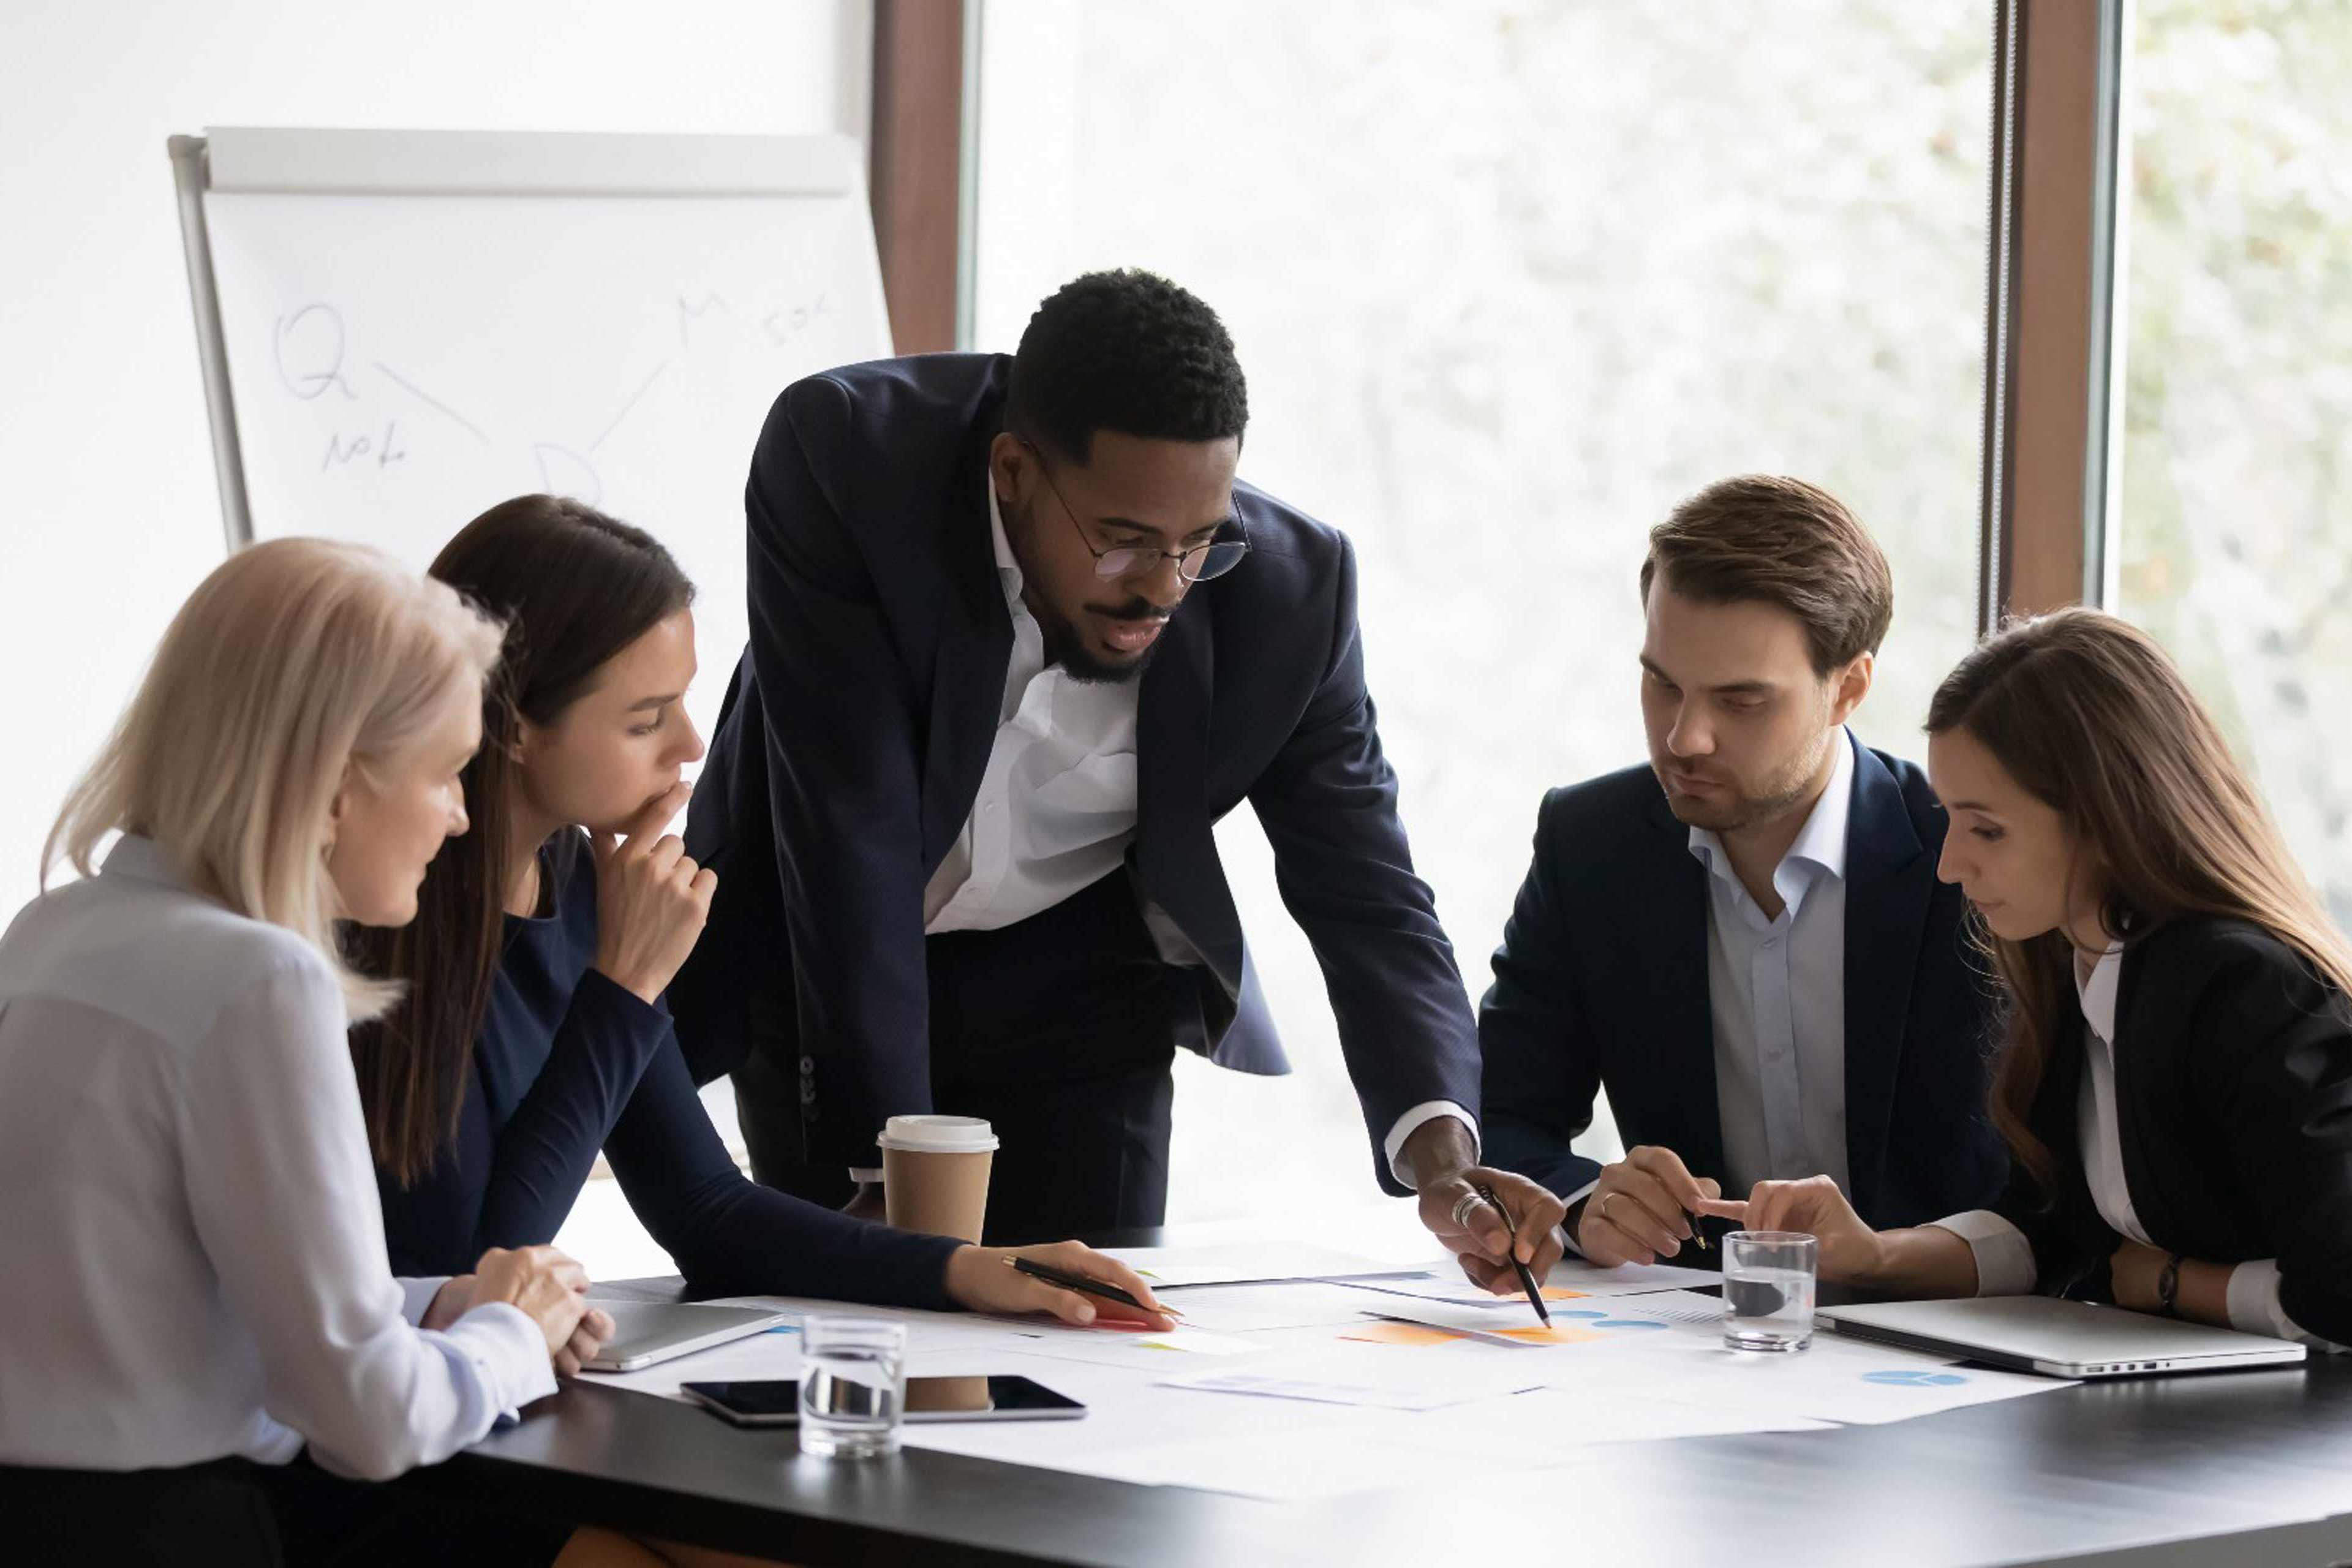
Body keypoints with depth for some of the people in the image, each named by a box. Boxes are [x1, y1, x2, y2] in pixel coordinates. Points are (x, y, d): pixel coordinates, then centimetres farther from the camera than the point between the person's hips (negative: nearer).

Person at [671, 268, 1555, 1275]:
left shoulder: (1289, 584, -22)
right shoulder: (843, 458, -30)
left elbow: (1363, 890, -15)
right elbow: (848, 825, -31)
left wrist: (1438, 1149, -33)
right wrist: (886, 1163, -32)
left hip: (1076, 985, 2)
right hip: (819, 963, -2)